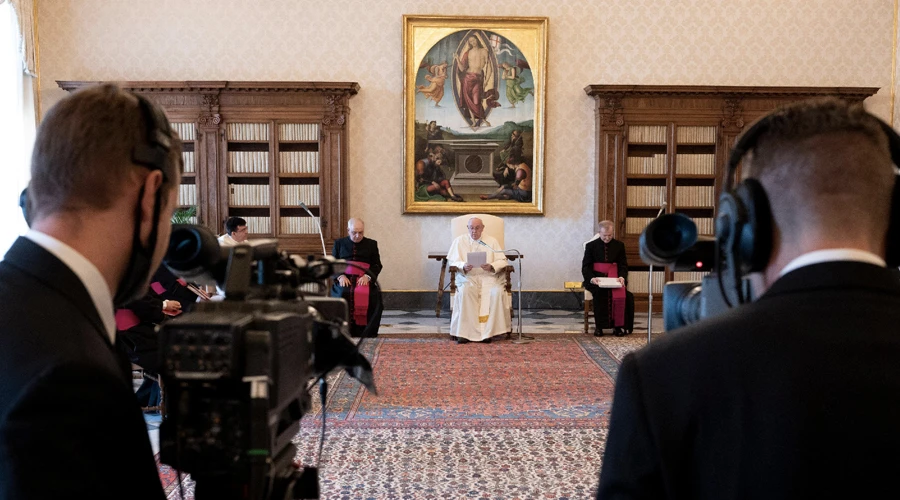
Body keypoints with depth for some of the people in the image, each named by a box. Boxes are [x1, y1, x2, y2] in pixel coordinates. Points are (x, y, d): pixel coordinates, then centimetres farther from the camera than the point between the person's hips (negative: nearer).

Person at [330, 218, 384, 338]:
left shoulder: (371, 244, 19)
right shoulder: (339, 243, 20)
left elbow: (377, 265, 12)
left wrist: (367, 276, -9)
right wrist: (340, 276, -7)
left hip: (364, 280, 0)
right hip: (344, 280, 0)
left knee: (374, 297, -32)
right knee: (342, 294, -34)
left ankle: (367, 332, -24)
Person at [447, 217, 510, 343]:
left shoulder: (492, 241, 14)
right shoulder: (459, 241, 12)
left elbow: (502, 261, 6)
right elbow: (453, 261, 4)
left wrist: (492, 266, -16)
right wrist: (463, 266, -18)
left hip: (488, 276, 1)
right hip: (467, 276, -1)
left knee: (497, 292, -31)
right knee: (465, 291, -35)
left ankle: (488, 331, -24)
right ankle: (464, 332, -31)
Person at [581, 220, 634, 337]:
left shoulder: (619, 245, 11)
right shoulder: (591, 246, 6)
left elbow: (623, 265, 9)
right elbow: (586, 267, 2)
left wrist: (622, 277, -14)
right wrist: (591, 278, -19)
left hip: (614, 278, 2)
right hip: (596, 278, -1)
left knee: (620, 294, -30)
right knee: (599, 292, -34)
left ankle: (617, 326, -18)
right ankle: (598, 326, -24)